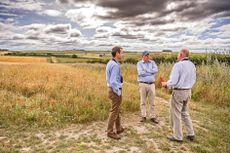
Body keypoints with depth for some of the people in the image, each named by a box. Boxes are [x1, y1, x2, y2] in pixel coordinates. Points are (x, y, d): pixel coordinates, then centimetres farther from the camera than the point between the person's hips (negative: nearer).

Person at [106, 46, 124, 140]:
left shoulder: (110, 63, 9)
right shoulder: (115, 65, -22)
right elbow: (113, 81, -25)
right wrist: (118, 92, -16)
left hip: (112, 89, 10)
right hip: (115, 90, -10)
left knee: (117, 110, 20)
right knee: (114, 111, 1)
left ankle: (119, 128, 35)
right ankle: (110, 132, 14)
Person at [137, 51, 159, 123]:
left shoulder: (152, 62, 8)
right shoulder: (139, 63, -1)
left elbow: (156, 70, -9)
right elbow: (140, 73, -16)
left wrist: (146, 70, -14)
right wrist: (151, 72, -9)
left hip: (151, 84, 3)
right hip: (143, 84, -2)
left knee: (152, 102, 7)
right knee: (143, 101, 6)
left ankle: (152, 117, 16)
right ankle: (143, 116, 17)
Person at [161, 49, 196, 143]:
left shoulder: (178, 65, -18)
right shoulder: (192, 65, 6)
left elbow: (173, 81, -21)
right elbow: (193, 80, 12)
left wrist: (166, 84, -2)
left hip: (178, 92, -8)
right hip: (188, 91, 8)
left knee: (176, 114, 6)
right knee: (185, 113, 22)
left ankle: (177, 137, 16)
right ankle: (190, 134, 25)